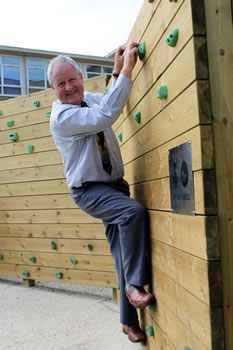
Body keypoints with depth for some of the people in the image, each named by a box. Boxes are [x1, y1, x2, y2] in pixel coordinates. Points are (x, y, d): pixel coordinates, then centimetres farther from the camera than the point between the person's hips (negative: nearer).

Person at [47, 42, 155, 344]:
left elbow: (112, 101, 28)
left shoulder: (91, 98, 6)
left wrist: (118, 70, 10)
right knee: (133, 211, -34)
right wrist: (126, 70, -28)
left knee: (124, 256, 7)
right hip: (89, 191, -7)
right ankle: (135, 284, -16)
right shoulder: (61, 116, -18)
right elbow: (106, 115, -31)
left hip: (114, 185, 7)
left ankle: (129, 321, 21)